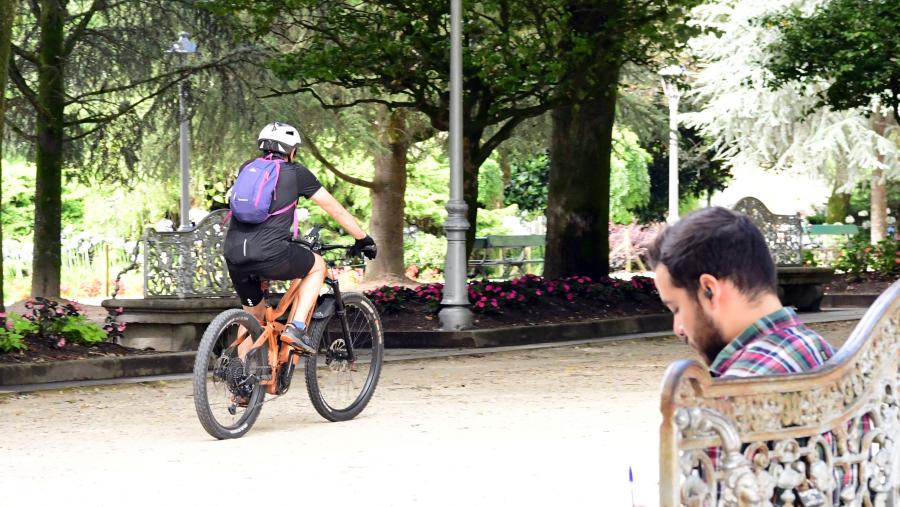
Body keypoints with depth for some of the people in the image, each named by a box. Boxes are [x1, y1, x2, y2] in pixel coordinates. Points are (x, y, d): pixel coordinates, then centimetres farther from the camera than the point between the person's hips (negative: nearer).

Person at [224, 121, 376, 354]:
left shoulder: (247, 168, 23)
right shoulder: (296, 172, 11)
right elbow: (336, 210, 17)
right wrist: (364, 239, 27)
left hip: (234, 255, 5)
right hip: (269, 254, -5)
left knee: (253, 315, 25)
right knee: (318, 267, 23)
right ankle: (296, 327, 8)